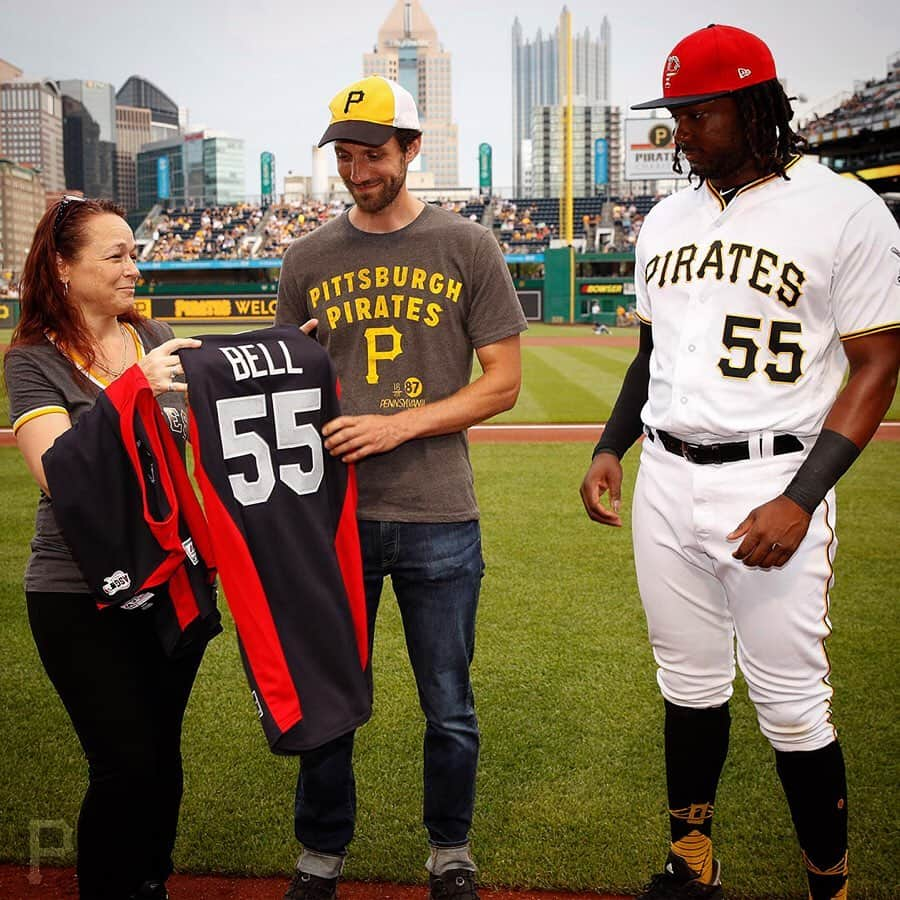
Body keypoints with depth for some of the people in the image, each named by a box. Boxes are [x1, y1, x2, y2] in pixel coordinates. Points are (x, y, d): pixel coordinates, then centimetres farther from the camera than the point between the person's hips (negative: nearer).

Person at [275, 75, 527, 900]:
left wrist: (398, 426, -14)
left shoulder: (468, 247, 0)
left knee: (449, 710, 10)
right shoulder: (310, 258, 7)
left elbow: (504, 381, -2)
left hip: (439, 520, -2)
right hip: (335, 512, 2)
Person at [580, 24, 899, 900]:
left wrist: (802, 499, -19)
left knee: (792, 705, 1)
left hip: (770, 486, -5)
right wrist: (610, 447, 8)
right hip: (663, 480, 6)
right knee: (688, 684, 15)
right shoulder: (666, 219, 11)